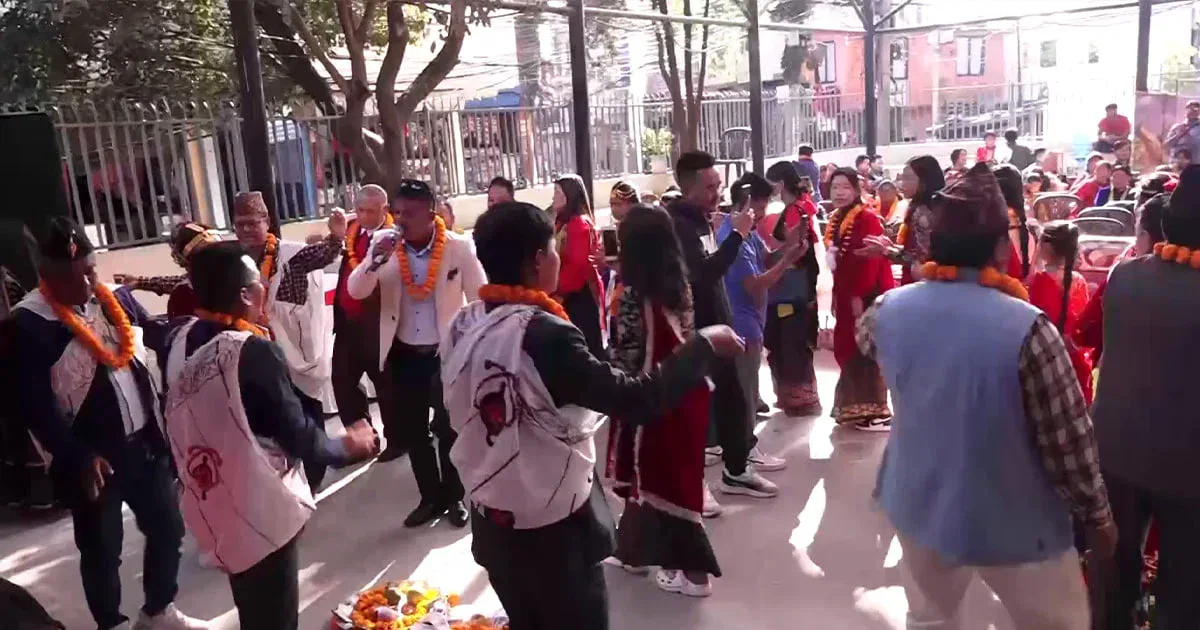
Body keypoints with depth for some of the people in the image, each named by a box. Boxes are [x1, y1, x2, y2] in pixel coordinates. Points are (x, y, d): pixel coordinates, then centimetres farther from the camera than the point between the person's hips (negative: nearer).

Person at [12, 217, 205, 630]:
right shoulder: (29, 323, -14)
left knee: (168, 527, 17)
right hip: (93, 458, -5)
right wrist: (78, 457, -19)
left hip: (145, 443, 5)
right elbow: (34, 405, -15)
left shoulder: (117, 298, 0)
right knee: (101, 549, 13)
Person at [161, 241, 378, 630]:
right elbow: (297, 434, -17)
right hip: (261, 510, -7)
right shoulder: (254, 352, -25)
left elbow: (178, 419, 7)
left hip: (211, 506, 7)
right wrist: (345, 447, -1)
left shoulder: (178, 341, -4)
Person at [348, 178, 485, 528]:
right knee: (412, 432, 13)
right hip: (403, 354, 3)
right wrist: (376, 260, -25)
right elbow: (356, 292, -8)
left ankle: (454, 497, 29)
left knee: (450, 430, 9)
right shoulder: (384, 242, -5)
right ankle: (431, 497, 31)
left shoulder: (459, 247, -13)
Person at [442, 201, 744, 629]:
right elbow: (634, 400, -27)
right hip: (555, 531, -6)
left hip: (492, 524, 7)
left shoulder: (462, 327, -5)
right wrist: (703, 345, -17)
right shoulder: (545, 334, -25)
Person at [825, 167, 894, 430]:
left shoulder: (867, 219, -12)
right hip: (846, 295, 8)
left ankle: (876, 411, 2)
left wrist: (859, 294, -21)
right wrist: (836, 295, 11)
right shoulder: (835, 222, 13)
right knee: (847, 349, 12)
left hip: (866, 296, -8)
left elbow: (871, 260, -18)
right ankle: (855, 407, 23)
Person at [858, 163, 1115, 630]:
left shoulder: (889, 310, -12)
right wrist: (1098, 516, -1)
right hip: (1013, 521, -4)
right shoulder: (1027, 328, -26)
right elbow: (1068, 441, -17)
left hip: (919, 505, 4)